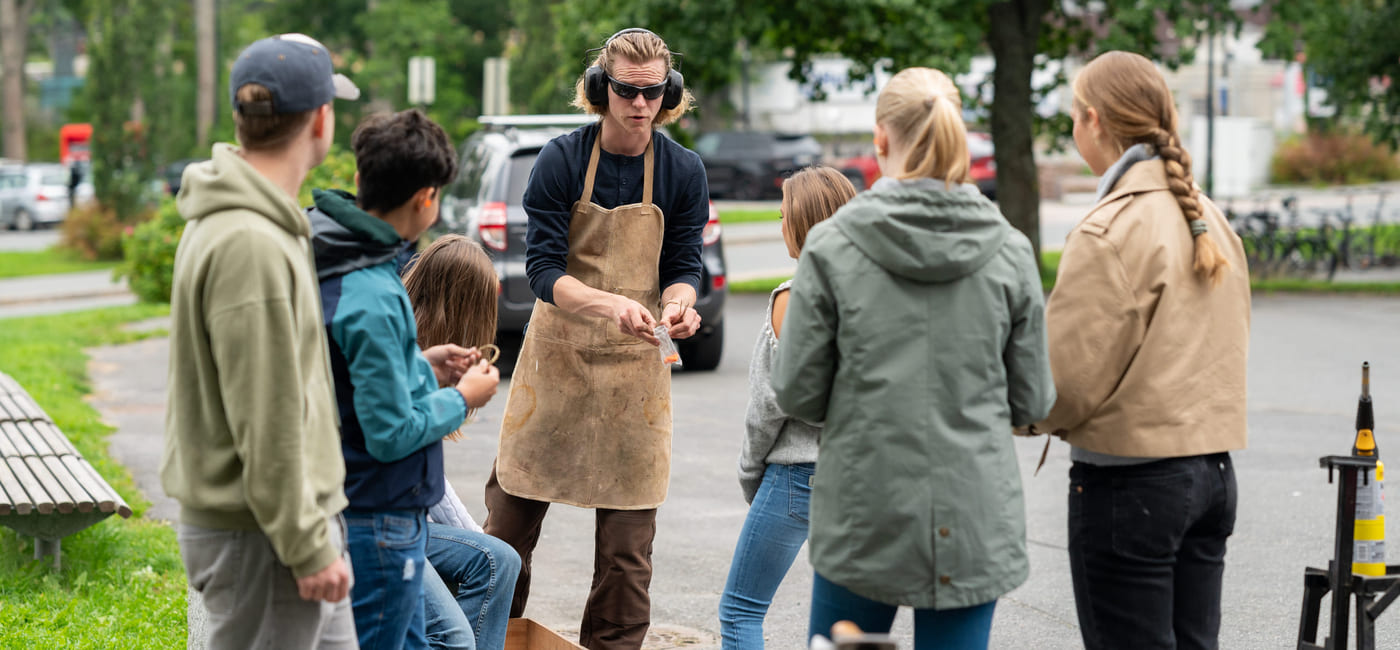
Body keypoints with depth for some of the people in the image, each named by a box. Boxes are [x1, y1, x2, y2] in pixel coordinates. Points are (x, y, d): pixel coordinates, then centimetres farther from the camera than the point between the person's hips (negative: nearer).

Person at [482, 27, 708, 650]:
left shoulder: (684, 171, -3)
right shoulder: (561, 160, -9)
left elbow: (684, 264, 2)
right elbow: (543, 268, -13)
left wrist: (678, 303, -23)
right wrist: (609, 304, -31)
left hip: (637, 363, 1)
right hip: (557, 351, -1)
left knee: (628, 519, 1)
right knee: (513, 501, 5)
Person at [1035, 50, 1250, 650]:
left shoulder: (1110, 230, -16)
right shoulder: (1209, 218, 10)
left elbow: (1068, 379, -16)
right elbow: (1223, 351, 14)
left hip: (1131, 480, -8)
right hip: (1213, 470, 8)